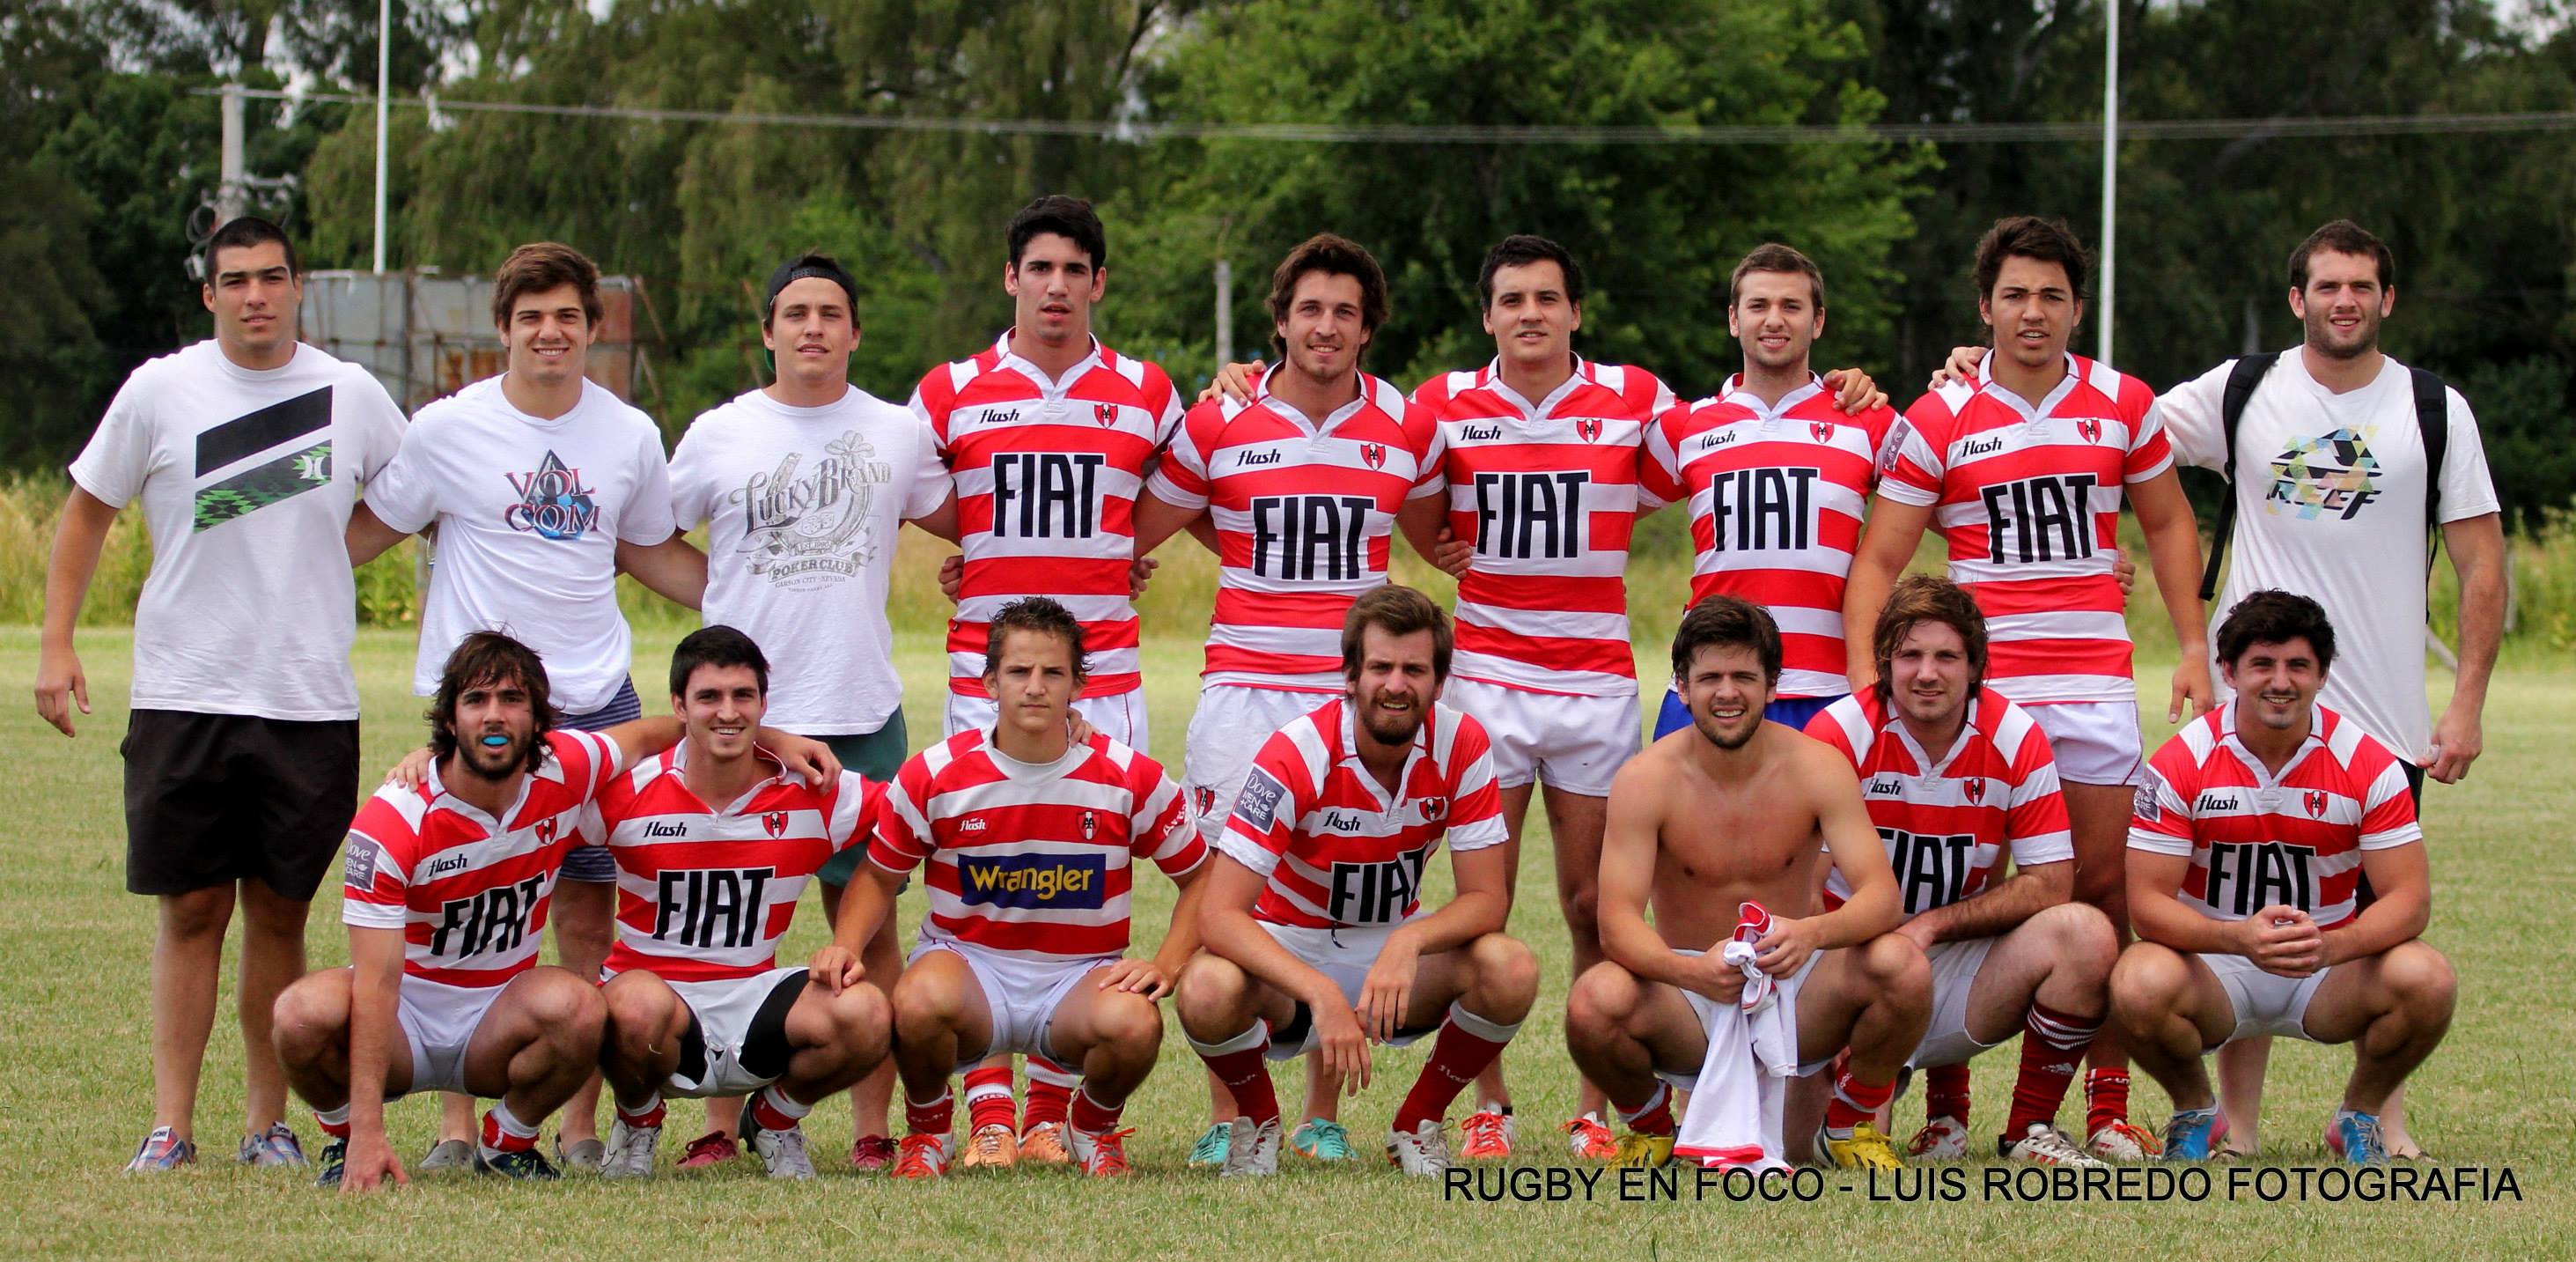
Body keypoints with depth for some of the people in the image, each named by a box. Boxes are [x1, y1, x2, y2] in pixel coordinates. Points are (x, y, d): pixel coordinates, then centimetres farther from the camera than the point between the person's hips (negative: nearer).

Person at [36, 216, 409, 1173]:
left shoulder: (352, 396, 4)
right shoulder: (160, 392, 1)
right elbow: (88, 513, 9)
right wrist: (56, 644, 2)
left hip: (311, 700, 1)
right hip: (182, 696, -1)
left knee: (280, 914, 4)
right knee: (190, 912, 0)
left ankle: (268, 1121, 11)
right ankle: (171, 1124, 2)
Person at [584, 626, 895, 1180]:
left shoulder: (813, 794, -3)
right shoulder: (628, 791, -7)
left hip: (756, 997, 2)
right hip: (655, 988, -2)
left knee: (865, 1016, -26)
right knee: (638, 1006, -39)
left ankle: (775, 1121, 7)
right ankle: (638, 1124, -2)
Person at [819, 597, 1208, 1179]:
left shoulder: (1130, 777, -5)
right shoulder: (935, 775, -5)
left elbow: (1200, 879, 5)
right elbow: (880, 876, 8)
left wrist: (1165, 966, -10)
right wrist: (846, 945, -11)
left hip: (1080, 977, 0)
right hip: (967, 962, 0)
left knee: (1134, 1022, -35)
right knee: (919, 1001, -38)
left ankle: (1095, 1130, 3)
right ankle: (928, 1130, -2)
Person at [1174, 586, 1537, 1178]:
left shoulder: (1462, 746, -15)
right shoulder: (1297, 756, -24)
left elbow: (1487, 899, -15)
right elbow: (1219, 913, -29)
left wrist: (1408, 943, -37)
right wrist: (1321, 994, -43)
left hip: (1398, 951, 3)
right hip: (1289, 952, -3)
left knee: (1510, 969, -29)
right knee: (1208, 991, -37)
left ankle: (1419, 1124, 0)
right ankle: (1258, 1121, -1)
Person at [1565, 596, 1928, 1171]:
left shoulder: (1817, 768, -7)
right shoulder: (1646, 779, -10)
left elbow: (1882, 895, -16)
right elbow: (1617, 921, -17)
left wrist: (1812, 932, -40)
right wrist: (1690, 971, -40)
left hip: (1797, 995, 1)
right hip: (1690, 1006, -1)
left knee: (1901, 966, -29)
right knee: (1595, 1003, -33)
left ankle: (1849, 1122, 1)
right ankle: (1648, 1125, 2)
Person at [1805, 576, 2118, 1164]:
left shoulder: (2017, 739, -5)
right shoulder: (1839, 734, -12)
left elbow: (2049, 885, -4)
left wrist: (1932, 925, -14)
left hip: (1959, 963, 2)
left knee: (2085, 934, -25)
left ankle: (2029, 1131, -7)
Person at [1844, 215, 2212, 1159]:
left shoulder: (2125, 406, 8)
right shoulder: (1937, 422, 0)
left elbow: (2168, 523, 19)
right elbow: (1877, 559, 1)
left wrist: (2194, 647, 9)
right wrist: (1865, 674, -12)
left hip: (2095, 681, 2)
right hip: (1977, 682, -2)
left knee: (2103, 889, 1)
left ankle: (2107, 1103, 7)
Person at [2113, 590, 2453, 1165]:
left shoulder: (2367, 763, -9)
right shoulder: (2181, 763, -11)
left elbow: (2409, 899, -12)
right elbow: (2148, 902, -15)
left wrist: (2333, 946, -34)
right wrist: (2238, 938, -35)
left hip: (2328, 970, 1)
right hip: (2215, 967, -1)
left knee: (2426, 981, -29)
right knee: (2140, 985, -34)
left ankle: (2360, 1117, 3)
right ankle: (2194, 1113, 0)